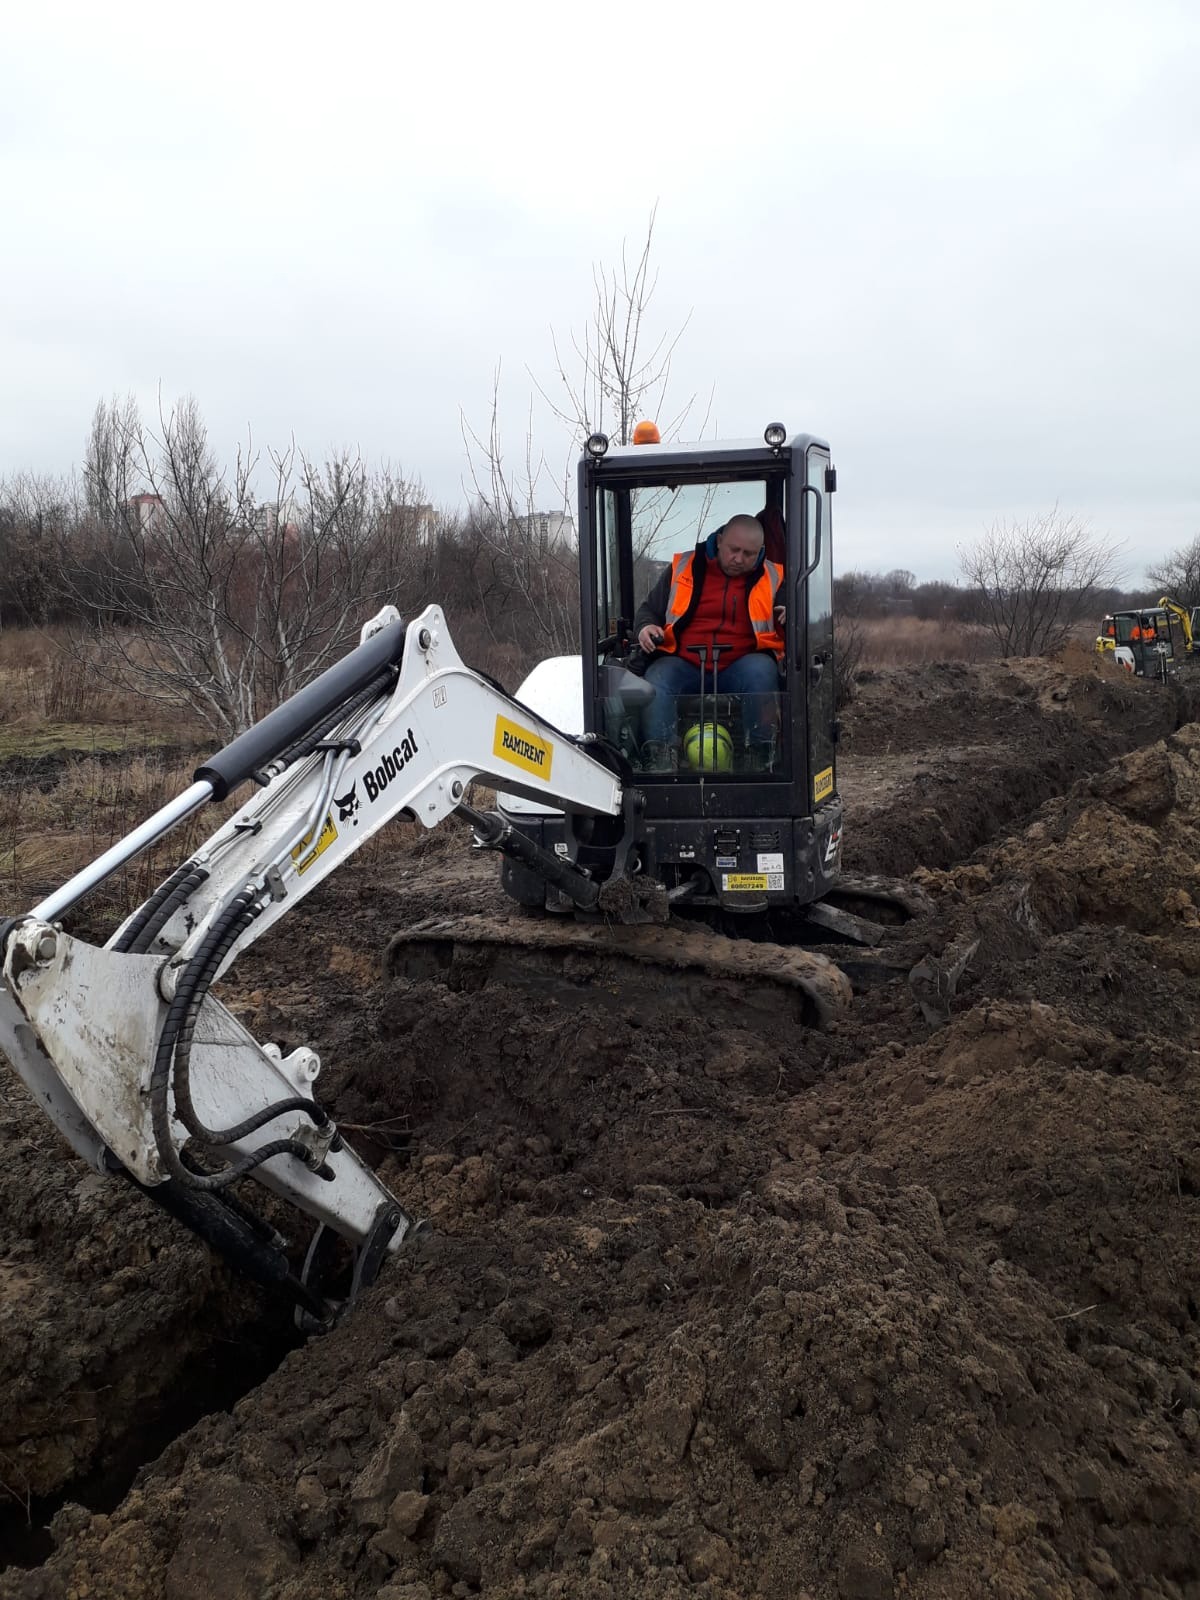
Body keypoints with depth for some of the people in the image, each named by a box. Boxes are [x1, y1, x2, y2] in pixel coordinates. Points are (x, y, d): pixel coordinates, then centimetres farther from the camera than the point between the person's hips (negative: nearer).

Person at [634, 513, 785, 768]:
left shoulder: (773, 578, 11)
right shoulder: (682, 568, 12)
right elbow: (650, 608, 21)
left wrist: (789, 620, -8)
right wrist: (645, 627, -3)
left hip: (742, 664, 0)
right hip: (682, 663, 1)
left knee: (760, 670, -35)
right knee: (654, 683, -31)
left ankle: (760, 760, -30)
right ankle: (659, 762, -38)